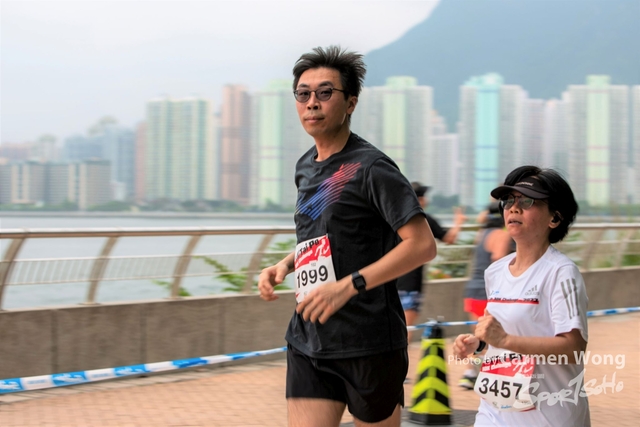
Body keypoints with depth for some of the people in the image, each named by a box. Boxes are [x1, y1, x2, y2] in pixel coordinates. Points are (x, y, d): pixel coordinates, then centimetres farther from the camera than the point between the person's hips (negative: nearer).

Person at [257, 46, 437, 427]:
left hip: (368, 342, -6)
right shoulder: (305, 168, 14)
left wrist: (348, 286, -22)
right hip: (308, 341, 6)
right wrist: (284, 265, 9)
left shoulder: (370, 167, -11)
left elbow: (423, 245, -17)